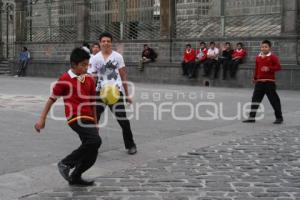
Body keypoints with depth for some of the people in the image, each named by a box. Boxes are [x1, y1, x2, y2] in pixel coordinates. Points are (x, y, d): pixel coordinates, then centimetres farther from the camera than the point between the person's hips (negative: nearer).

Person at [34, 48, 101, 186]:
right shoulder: (65, 79, -4)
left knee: (92, 154, 5)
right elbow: (52, 98, 0)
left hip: (88, 119, 7)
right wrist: (42, 119, -2)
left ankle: (75, 177, 25)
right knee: (95, 141, -26)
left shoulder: (89, 80, 13)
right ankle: (66, 163, -9)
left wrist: (95, 121, 22)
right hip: (75, 118, -7)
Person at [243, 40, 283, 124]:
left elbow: (278, 67, -11)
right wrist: (255, 78, 23)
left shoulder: (273, 57, -5)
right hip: (259, 82, 5)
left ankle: (279, 117, 11)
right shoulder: (258, 57, 11)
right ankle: (252, 117, 11)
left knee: (274, 100, 0)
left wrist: (269, 68, -24)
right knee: (255, 98, 5)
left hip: (269, 82, -5)